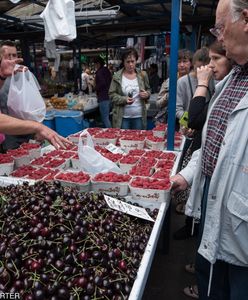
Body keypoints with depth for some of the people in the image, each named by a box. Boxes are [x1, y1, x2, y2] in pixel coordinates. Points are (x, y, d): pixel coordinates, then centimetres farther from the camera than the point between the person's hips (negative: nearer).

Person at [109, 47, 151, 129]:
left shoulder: (142, 75, 4)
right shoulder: (117, 76, -4)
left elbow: (148, 89, 16)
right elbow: (112, 94, -3)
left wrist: (147, 94, -8)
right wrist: (123, 99, -19)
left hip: (139, 116, 2)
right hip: (122, 117, -2)